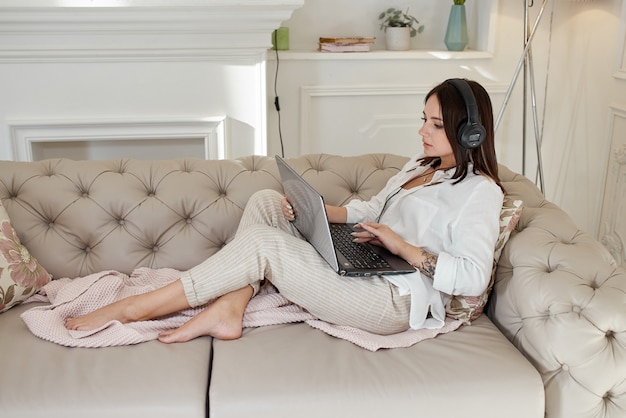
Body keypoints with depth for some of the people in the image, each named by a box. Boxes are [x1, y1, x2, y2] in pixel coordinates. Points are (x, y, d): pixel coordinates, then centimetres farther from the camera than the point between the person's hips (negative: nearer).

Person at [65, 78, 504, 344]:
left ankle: (134, 308, -12)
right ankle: (228, 310, -15)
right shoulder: (421, 164, 19)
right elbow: (371, 209, 22)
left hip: (394, 300, -9)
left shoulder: (479, 191, -8)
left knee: (261, 243, -22)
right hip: (359, 269, 9)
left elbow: (474, 278, -18)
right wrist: (316, 210, 6)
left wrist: (404, 247, -21)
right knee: (265, 201, 0)